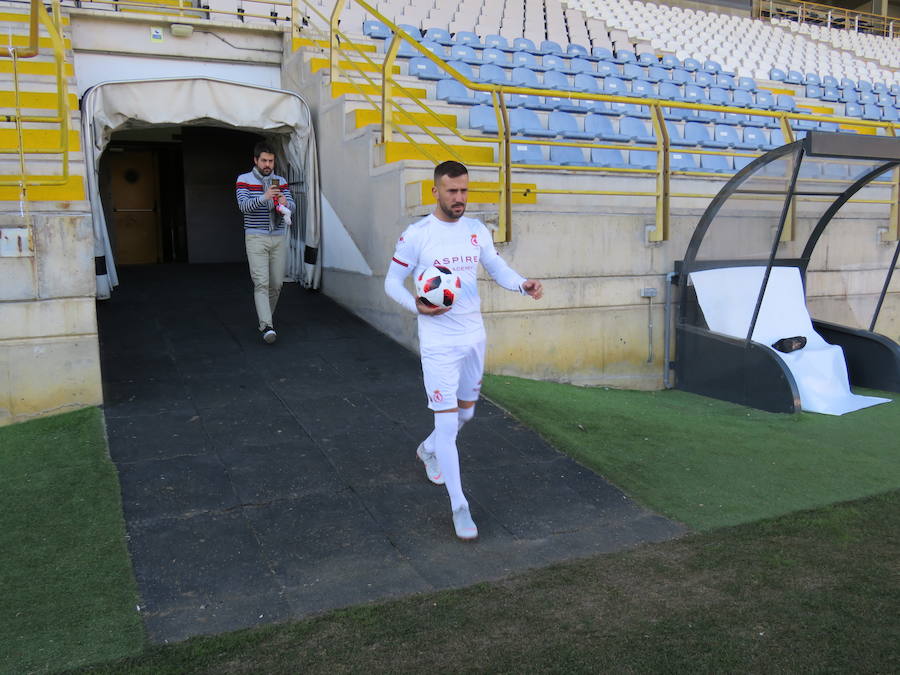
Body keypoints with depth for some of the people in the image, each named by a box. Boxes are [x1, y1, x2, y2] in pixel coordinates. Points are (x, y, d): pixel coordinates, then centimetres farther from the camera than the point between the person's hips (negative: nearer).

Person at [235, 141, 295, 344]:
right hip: (256, 238, -4)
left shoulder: (281, 181, 12)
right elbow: (243, 205, -12)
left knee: (276, 284, 6)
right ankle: (267, 327, -18)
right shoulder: (244, 180, 2)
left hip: (279, 238, 4)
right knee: (261, 283, -13)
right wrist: (264, 198, -29)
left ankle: (265, 319, 25)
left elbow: (291, 205, 4)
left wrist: (285, 203, -20)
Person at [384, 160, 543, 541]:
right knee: (447, 422, -6)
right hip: (439, 342, -5)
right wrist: (416, 306, -23)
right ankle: (459, 507, 5)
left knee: (465, 412, 20)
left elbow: (498, 269, 10)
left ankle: (429, 450, 50)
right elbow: (392, 282, -3)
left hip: (474, 337, 6)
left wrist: (523, 284, -12)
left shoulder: (477, 231, 4)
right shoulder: (416, 235, -9)